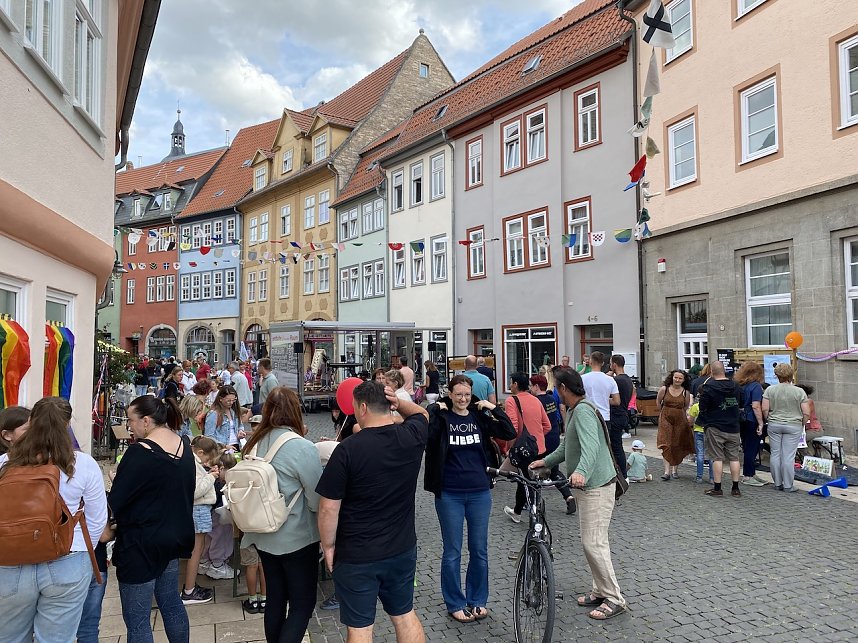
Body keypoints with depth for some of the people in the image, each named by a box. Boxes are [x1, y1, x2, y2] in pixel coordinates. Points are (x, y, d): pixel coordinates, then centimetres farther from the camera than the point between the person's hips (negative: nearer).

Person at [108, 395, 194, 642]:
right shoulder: (184, 446, 0)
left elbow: (115, 502, -17)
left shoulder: (140, 452, -22)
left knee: (137, 619, 7)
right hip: (174, 536, 7)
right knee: (171, 602, 23)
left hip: (141, 544, -7)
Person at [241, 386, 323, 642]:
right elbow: (318, 501, -18)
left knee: (275, 597, 20)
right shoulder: (302, 447, -23)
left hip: (263, 536, 6)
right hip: (297, 539, -6)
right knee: (303, 603, 7)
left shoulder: (254, 444, -3)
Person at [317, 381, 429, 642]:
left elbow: (329, 507, -17)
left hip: (356, 557, -4)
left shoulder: (347, 450, -22)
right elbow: (421, 413, 16)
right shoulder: (411, 436, -8)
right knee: (405, 615, 22)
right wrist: (399, 402, -4)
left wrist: (328, 546, -2)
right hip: (403, 549, 5)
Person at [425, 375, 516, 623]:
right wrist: (435, 410, -21)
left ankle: (477, 600, 30)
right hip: (449, 494, -2)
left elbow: (509, 433, -6)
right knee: (452, 552, 8)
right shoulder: (442, 417, -5)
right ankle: (455, 604, 24)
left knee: (479, 550, 13)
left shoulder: (480, 417, 3)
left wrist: (494, 408, -11)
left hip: (480, 493, 3)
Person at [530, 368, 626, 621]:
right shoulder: (572, 412, 13)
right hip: (587, 485, 11)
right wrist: (545, 461, 18)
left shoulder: (583, 410, -19)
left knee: (593, 543, -6)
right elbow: (566, 446, 23)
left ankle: (614, 598, 6)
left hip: (596, 486, -11)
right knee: (593, 542, 17)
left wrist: (581, 472, -49)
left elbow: (591, 446, -35)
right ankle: (600, 591, 29)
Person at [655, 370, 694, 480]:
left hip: (680, 420, 1)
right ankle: (667, 471, -8)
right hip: (666, 419, -1)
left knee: (677, 446, 8)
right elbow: (658, 401, 10)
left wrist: (678, 413, 12)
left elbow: (686, 406, 13)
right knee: (666, 445, -8)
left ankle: (674, 470, 22)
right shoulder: (664, 389, -6)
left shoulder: (686, 392, -4)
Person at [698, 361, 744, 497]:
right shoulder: (736, 386, 5)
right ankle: (735, 488, 13)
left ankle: (717, 488, 3)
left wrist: (702, 422, 7)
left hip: (715, 428, -4)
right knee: (734, 458, 9)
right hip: (733, 428, 5)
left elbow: (703, 408, -9)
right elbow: (741, 405, 19)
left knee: (717, 458, 0)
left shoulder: (708, 387, -12)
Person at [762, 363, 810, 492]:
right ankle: (788, 485, 6)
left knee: (775, 454, 8)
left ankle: (777, 483, 15)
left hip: (774, 425, 1)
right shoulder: (799, 392, -4)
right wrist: (802, 424, 11)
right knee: (788, 456, 1)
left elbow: (765, 409, -4)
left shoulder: (770, 390, -2)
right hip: (793, 427, -1)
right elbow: (806, 413, -5)